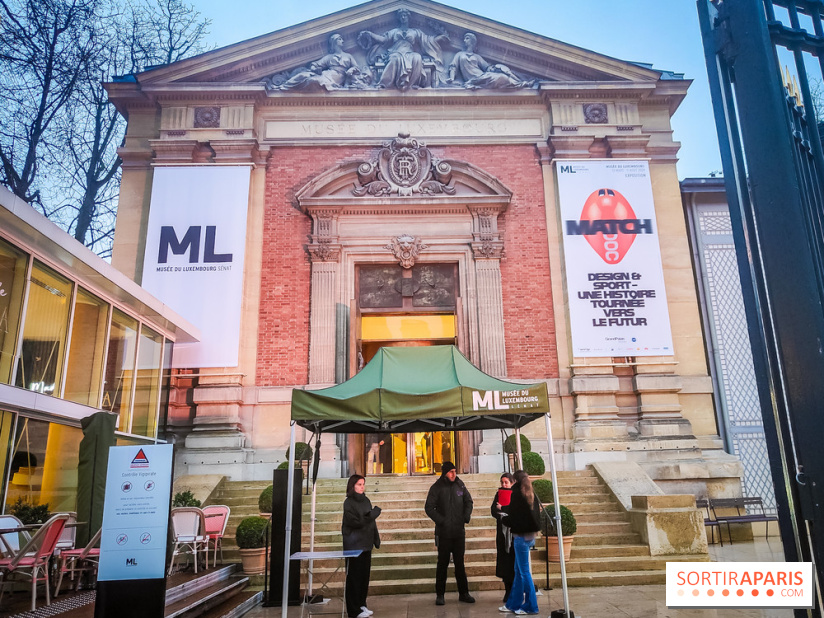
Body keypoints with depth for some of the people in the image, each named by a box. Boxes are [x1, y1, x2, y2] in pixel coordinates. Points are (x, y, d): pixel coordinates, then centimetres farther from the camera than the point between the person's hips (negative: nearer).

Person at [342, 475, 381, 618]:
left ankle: (361, 605, 25)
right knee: (354, 577, 1)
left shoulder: (366, 500, 9)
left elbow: (371, 521, 13)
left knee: (365, 576, 12)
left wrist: (376, 539, 10)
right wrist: (374, 513, -16)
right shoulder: (348, 502, -11)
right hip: (354, 545, -7)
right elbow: (356, 522, -18)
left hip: (366, 544, 7)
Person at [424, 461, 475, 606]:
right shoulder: (436, 487, -7)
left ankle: (463, 593, 19)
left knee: (460, 563, 10)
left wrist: (466, 516, -1)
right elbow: (429, 507, -9)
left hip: (459, 531, 3)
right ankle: (440, 595, 14)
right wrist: (441, 520, -17)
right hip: (444, 532, -3)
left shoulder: (460, 485, 4)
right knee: (443, 563, 4)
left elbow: (468, 501, 15)